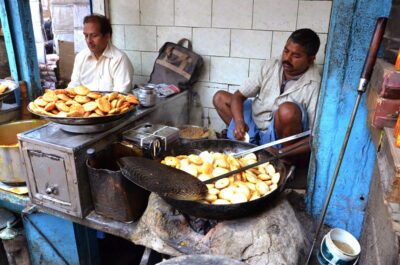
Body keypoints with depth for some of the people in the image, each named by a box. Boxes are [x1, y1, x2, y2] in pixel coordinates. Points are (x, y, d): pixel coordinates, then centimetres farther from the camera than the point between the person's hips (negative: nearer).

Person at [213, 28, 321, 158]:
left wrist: (280, 153, -30)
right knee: (220, 97, 2)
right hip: (255, 123, 5)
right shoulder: (271, 66, -5)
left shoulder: (313, 86, -19)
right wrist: (239, 122, -23)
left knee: (288, 110, -36)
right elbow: (238, 96, -4)